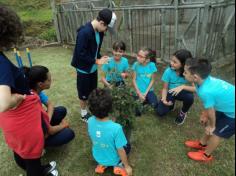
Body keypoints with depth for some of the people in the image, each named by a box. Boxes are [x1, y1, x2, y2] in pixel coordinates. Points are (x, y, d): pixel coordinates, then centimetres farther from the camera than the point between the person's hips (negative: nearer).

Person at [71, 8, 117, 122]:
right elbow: (81, 54, -27)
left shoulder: (99, 31, -1)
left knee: (93, 91, 20)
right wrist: (97, 61, -21)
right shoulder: (84, 32, -28)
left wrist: (100, 58, -4)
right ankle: (84, 114, 30)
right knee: (84, 92, 10)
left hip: (93, 67, 8)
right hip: (84, 68, -7)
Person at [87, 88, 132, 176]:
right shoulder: (116, 128, -38)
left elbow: (92, 138, -4)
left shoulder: (90, 121, -24)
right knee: (127, 146, 25)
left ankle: (102, 164, 17)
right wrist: (127, 167, -6)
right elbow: (120, 151, -23)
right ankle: (118, 165, 10)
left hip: (97, 157, 3)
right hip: (113, 160, -3)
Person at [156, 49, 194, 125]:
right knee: (160, 112, -18)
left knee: (189, 97, -36)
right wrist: (164, 99, -32)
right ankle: (171, 103, 19)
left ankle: (183, 113, 0)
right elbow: (165, 88, -15)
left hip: (182, 93, 0)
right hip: (170, 93, 0)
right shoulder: (168, 71, -22)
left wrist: (183, 86, -41)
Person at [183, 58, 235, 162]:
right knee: (208, 124, 19)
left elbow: (211, 112, -21)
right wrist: (205, 114, 14)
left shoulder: (205, 91, -39)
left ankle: (206, 155, 31)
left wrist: (212, 126, -2)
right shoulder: (206, 80, -15)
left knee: (216, 133, 7)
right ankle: (202, 144, 42)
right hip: (229, 104, 8)